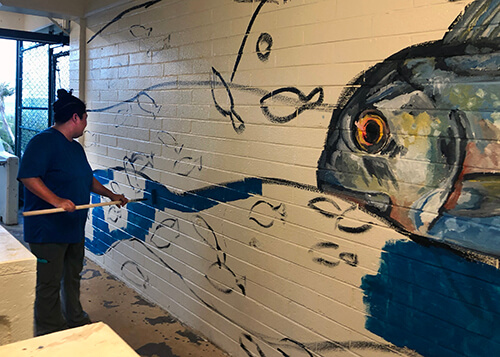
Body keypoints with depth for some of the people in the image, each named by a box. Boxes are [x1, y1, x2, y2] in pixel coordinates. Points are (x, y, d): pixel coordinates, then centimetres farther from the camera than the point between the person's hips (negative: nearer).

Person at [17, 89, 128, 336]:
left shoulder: (76, 147, 15)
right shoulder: (44, 142, -16)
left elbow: (88, 179, 27)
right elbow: (28, 177, -26)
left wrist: (111, 195, 26)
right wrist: (57, 200, -32)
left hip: (74, 228, 9)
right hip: (48, 230, -9)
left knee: (72, 277, 22)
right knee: (49, 285, 2)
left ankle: (75, 319, 39)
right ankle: (48, 335, 17)